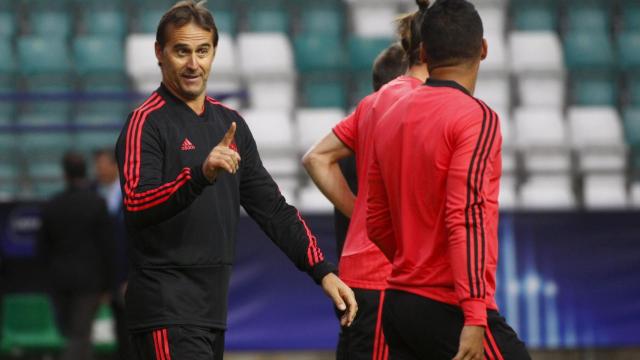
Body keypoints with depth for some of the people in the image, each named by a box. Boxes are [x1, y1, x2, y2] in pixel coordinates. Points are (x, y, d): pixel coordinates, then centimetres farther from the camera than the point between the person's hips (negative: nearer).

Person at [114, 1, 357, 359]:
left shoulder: (231, 124, 15)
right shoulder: (147, 122, -7)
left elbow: (272, 208, 17)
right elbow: (136, 206, -22)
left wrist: (323, 271, 7)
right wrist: (201, 174, -37)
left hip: (214, 309, 8)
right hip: (167, 313, -8)